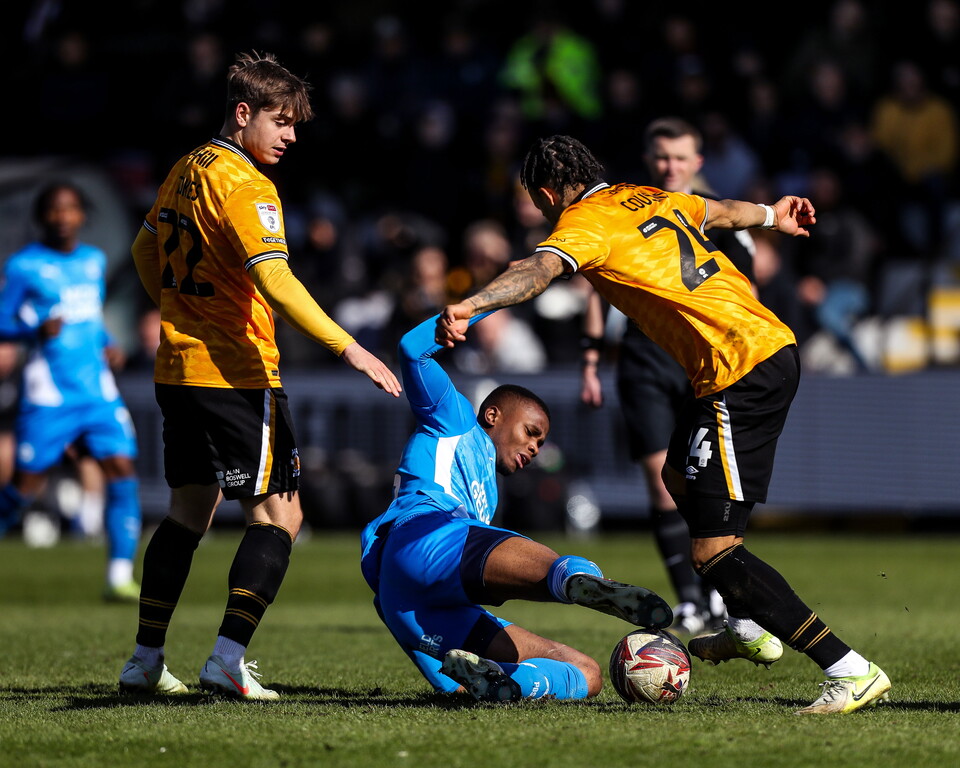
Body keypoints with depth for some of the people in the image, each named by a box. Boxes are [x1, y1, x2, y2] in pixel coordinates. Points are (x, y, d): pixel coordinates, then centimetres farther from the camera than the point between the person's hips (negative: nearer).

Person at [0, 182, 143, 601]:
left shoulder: (94, 260, 14)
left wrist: (106, 343, 9)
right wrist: (36, 330, -20)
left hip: (99, 390, 5)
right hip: (48, 394, -5)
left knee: (122, 472, -9)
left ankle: (120, 576, -8)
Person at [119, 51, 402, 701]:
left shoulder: (186, 172, 12)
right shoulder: (244, 185, -16)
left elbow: (146, 250, 26)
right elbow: (275, 282, -27)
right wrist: (349, 348, -30)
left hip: (178, 371, 9)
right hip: (236, 375, -9)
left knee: (190, 511, 17)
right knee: (279, 516, -4)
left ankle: (145, 661, 17)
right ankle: (228, 660, -12)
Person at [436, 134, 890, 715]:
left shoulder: (584, 222, -6)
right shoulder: (646, 199, 18)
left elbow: (539, 270, -28)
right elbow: (718, 211, 38)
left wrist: (470, 307, -45)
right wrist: (772, 214, 59)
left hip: (739, 374, -9)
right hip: (776, 346, 10)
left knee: (714, 550, -10)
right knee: (680, 474, 31)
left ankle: (852, 671, -15)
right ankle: (749, 628, 37)